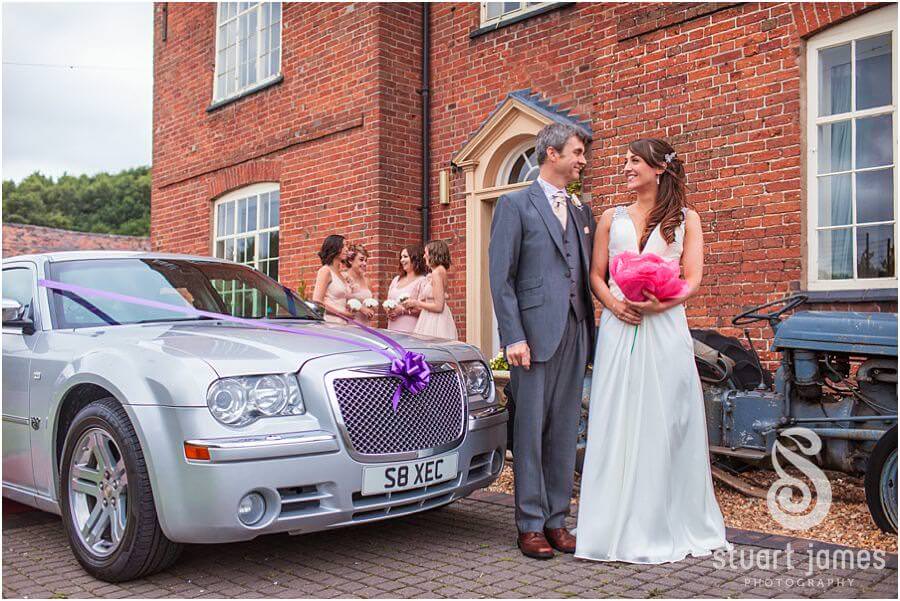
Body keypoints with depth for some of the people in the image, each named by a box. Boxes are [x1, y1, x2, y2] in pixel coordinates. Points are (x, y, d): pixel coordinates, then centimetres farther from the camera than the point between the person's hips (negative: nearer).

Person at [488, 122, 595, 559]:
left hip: (575, 332, 6)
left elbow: (586, 274, 18)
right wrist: (513, 337, -14)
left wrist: (590, 331, 8)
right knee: (531, 429, 0)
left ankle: (556, 520, 19)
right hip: (535, 333, -6)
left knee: (565, 431, 9)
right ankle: (530, 525, 9)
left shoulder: (581, 211, 18)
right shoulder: (515, 205, 0)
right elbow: (501, 278, -6)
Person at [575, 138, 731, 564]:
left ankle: (669, 527, 13)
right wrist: (614, 303, -11)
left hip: (664, 326, -1)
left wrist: (659, 303, -19)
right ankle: (619, 528, 7)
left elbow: (693, 280, 0)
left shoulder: (686, 219, 10)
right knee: (617, 424, -1)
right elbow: (595, 275, 10)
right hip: (619, 327, 1)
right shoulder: (612, 218, 15)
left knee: (665, 423, 1)